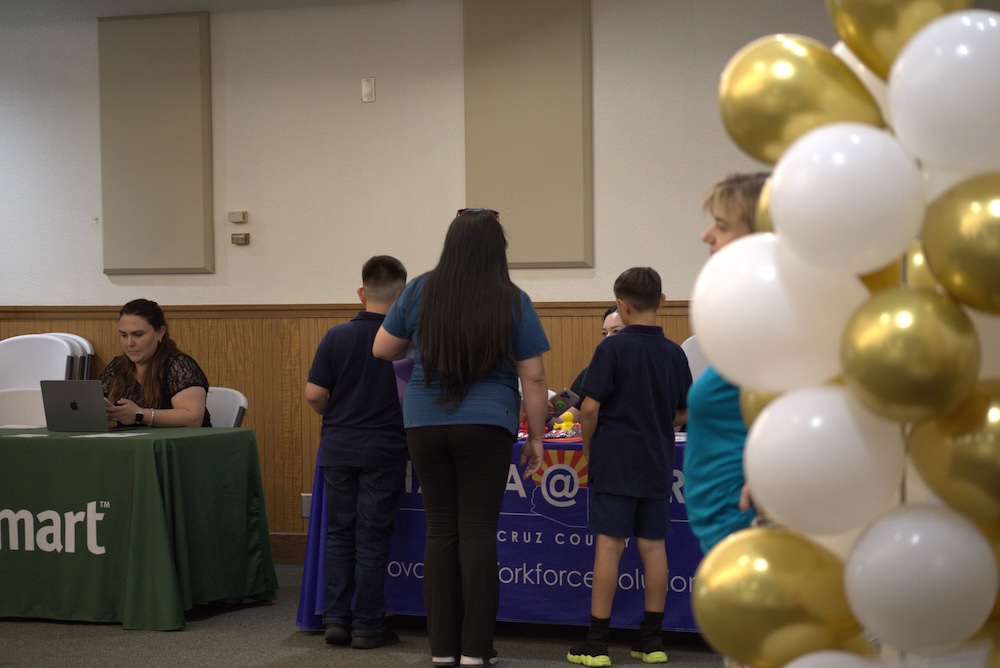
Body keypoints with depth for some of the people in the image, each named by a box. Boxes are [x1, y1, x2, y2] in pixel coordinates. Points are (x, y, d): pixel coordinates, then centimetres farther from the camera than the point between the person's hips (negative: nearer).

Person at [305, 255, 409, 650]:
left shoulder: (336, 337, -2)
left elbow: (314, 395, -5)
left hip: (337, 448, 2)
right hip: (384, 450, -2)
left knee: (339, 533, 12)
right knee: (372, 539, 3)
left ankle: (336, 618, 12)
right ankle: (367, 625, 7)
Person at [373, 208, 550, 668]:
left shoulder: (420, 292, 2)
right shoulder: (513, 302, -3)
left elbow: (382, 350, 12)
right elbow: (533, 379, -2)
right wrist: (536, 437, 7)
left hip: (425, 425, 2)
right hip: (486, 426, -2)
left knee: (440, 531, 8)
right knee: (478, 532, 0)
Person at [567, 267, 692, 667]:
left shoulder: (612, 348, -10)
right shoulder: (674, 353, 5)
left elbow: (591, 407, -13)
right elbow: (684, 413, 13)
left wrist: (588, 449, 2)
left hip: (614, 464, -4)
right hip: (657, 466, 5)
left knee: (609, 545, -3)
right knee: (653, 546, 8)